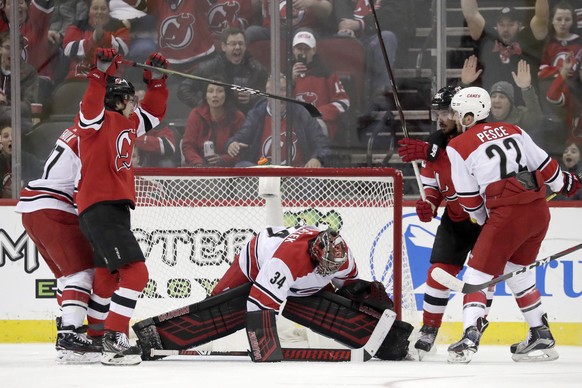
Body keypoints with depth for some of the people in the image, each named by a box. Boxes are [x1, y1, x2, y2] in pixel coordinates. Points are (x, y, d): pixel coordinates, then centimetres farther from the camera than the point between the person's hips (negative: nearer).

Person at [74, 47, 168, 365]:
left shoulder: (127, 123, 18)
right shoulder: (97, 121, -8)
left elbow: (153, 113, 31)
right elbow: (92, 103, -30)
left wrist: (156, 79, 19)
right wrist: (102, 72, -42)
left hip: (115, 208, 10)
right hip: (100, 207, -10)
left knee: (109, 276, 20)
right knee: (134, 273, -19)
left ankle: (94, 337, 33)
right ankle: (114, 340, -24)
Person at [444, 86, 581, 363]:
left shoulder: (458, 147, -1)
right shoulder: (512, 131, 13)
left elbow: (470, 199, 2)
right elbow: (543, 164, 13)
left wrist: (484, 220, 20)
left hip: (507, 215, -6)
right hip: (539, 211, 6)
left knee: (478, 273, 0)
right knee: (517, 271, 22)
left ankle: (470, 337, -16)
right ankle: (542, 337, 23)